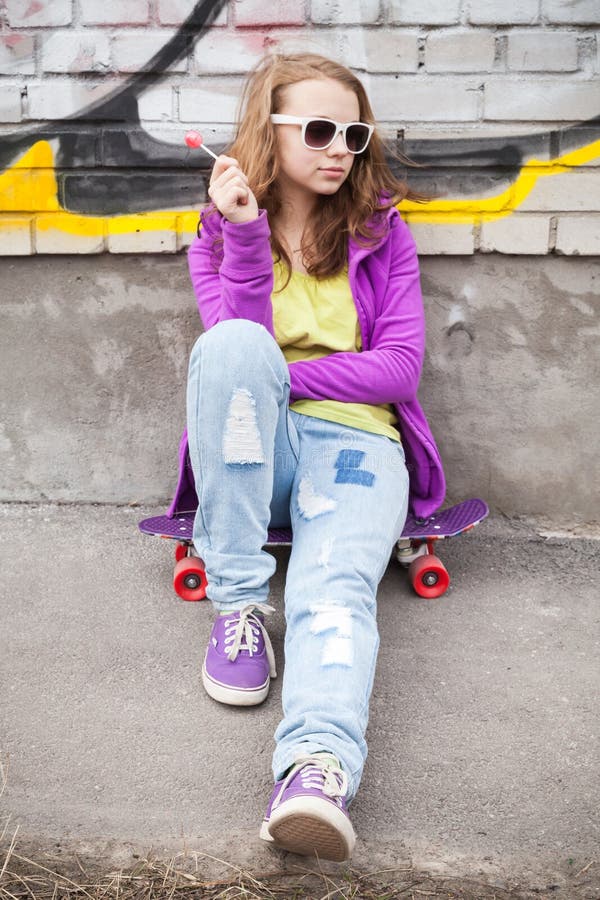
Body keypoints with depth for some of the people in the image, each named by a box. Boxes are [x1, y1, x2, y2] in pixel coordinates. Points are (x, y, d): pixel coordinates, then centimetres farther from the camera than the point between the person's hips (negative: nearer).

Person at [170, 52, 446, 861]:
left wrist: (277, 376, -7)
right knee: (231, 344, -32)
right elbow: (237, 348, -6)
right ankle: (238, 604, -28)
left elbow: (399, 367, 0)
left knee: (335, 587, -31)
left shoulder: (381, 232, 11)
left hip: (356, 443, 0)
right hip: (255, 444, 1)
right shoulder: (219, 233, 11)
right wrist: (246, 236, -17)